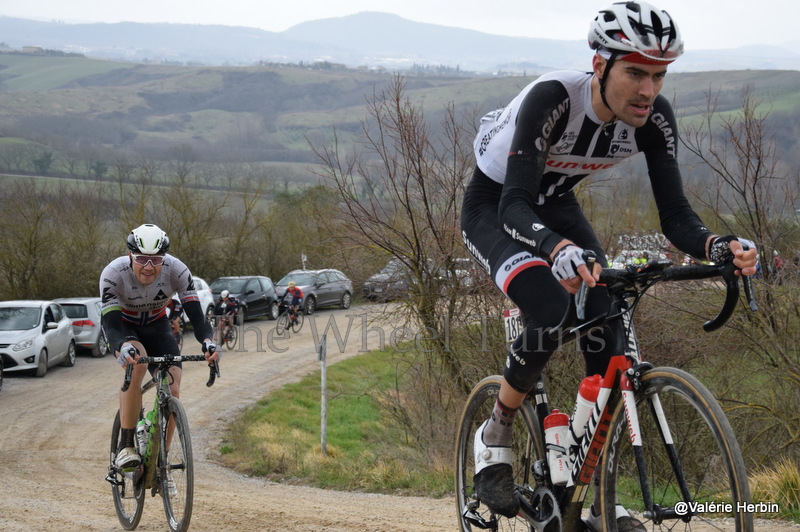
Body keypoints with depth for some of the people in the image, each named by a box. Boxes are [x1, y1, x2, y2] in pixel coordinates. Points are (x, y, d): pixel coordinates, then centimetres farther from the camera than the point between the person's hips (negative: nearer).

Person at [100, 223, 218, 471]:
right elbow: (110, 323, -36)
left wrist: (207, 341, -49)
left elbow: (195, 313, -29)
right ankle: (126, 446, -27)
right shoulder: (113, 274, -32)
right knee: (137, 363, -35)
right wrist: (124, 347, -58)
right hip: (123, 328, -3)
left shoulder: (176, 271, -27)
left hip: (157, 327, 3)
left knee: (171, 391, -14)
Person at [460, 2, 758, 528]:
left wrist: (721, 246, -43)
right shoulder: (552, 99, -36)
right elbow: (515, 206, -43)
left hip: (555, 206, 5)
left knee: (609, 338, -12)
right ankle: (495, 436, -4)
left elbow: (675, 215, -21)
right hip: (493, 205, -5)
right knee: (552, 316, -31)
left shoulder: (655, 118, -22)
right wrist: (559, 250, -63)